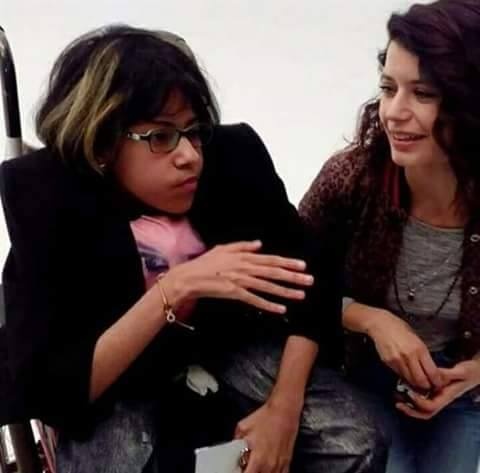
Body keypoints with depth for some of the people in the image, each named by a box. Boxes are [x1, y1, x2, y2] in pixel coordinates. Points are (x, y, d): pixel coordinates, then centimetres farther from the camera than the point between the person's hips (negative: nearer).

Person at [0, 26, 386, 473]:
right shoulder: (45, 203, -23)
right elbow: (46, 389, -28)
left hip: (230, 351, 3)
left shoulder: (234, 155, -16)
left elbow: (309, 284, -8)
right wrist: (175, 289, -36)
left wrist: (283, 407, -22)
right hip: (114, 390, -2)